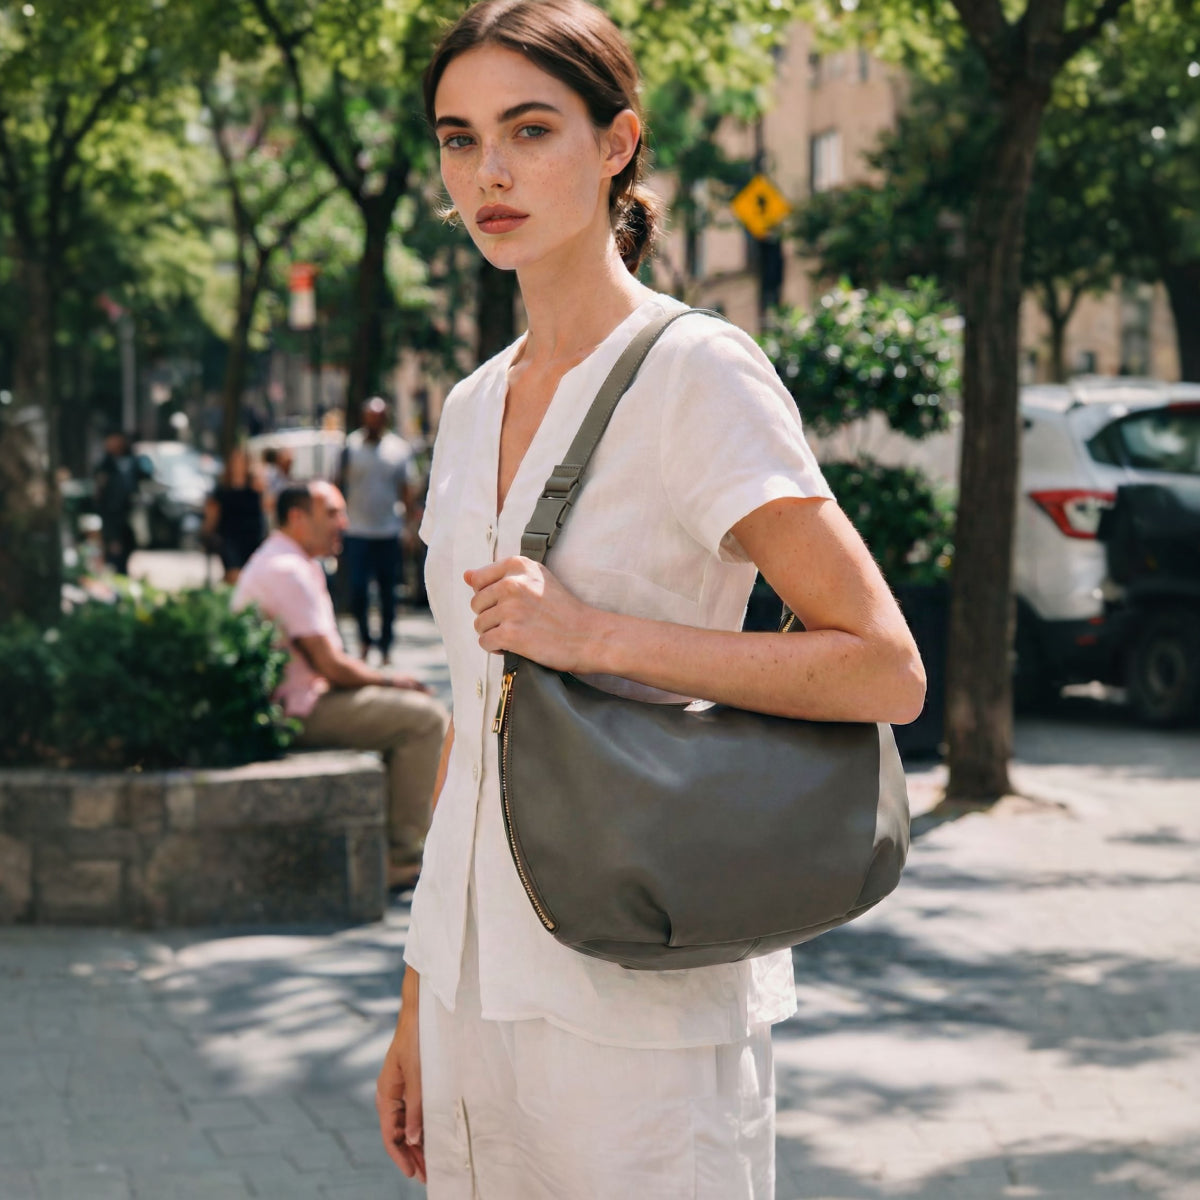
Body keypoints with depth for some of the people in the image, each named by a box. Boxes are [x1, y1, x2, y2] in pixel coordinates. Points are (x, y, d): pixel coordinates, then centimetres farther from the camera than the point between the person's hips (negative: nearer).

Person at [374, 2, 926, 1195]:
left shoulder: (697, 375, -10)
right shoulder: (473, 406, 10)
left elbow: (886, 671, -14)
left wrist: (597, 635, -21)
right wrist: (417, 1005, 15)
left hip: (643, 1001, -6)